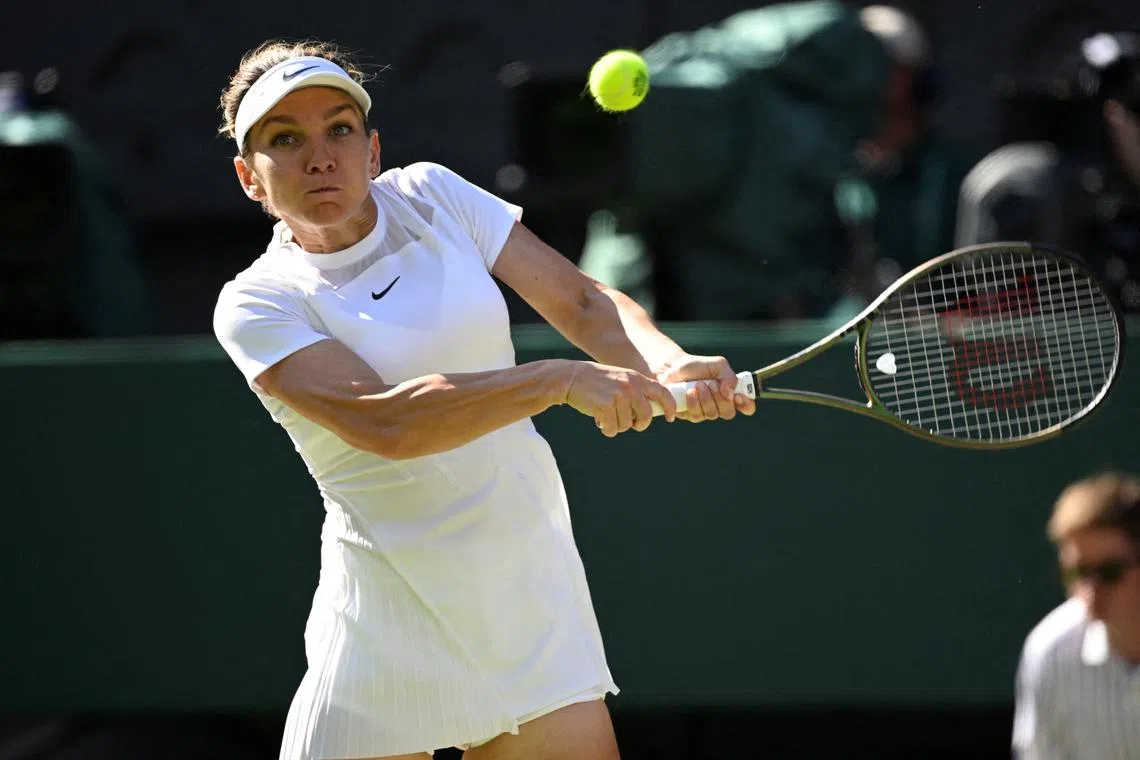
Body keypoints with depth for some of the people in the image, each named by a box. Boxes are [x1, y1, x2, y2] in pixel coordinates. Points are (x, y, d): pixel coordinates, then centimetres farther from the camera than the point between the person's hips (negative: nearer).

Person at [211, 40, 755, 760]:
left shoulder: (430, 195, 4)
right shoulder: (254, 303, -9)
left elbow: (580, 299, 0)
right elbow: (381, 421, -24)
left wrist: (664, 364, -21)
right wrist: (562, 380, -32)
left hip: (532, 585, 4)